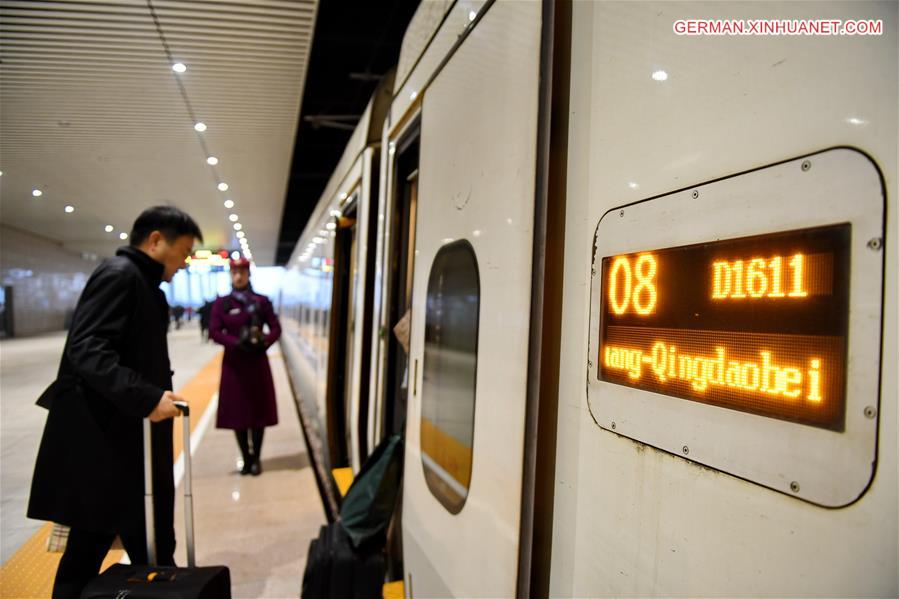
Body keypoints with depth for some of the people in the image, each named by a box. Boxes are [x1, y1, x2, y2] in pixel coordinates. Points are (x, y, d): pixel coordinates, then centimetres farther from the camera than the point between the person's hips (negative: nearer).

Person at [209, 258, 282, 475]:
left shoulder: (262, 301, 2)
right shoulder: (221, 303, 2)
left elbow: (276, 328, 1)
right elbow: (214, 331, -4)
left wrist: (263, 342, -19)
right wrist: (236, 343, -20)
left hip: (257, 362, 0)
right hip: (233, 363, 0)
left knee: (259, 411, 2)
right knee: (237, 412, 4)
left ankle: (256, 459, 14)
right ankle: (246, 458, 18)